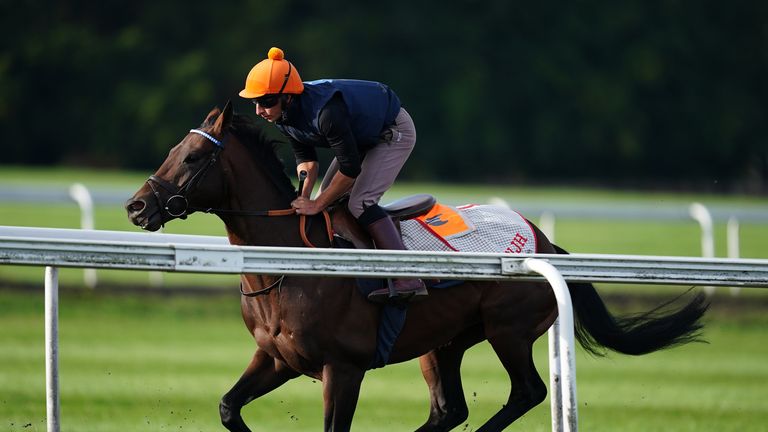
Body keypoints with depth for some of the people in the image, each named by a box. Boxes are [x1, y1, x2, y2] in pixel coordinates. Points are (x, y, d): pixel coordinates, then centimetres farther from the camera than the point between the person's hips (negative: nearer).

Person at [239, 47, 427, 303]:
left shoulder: (326, 112, -41)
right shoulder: (283, 116, -14)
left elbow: (350, 168, -34)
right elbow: (305, 157, -5)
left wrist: (317, 205, -27)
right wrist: (303, 196, -22)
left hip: (394, 132, -9)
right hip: (360, 136, 9)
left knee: (360, 202, -21)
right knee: (329, 201, 8)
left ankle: (408, 281, -25)